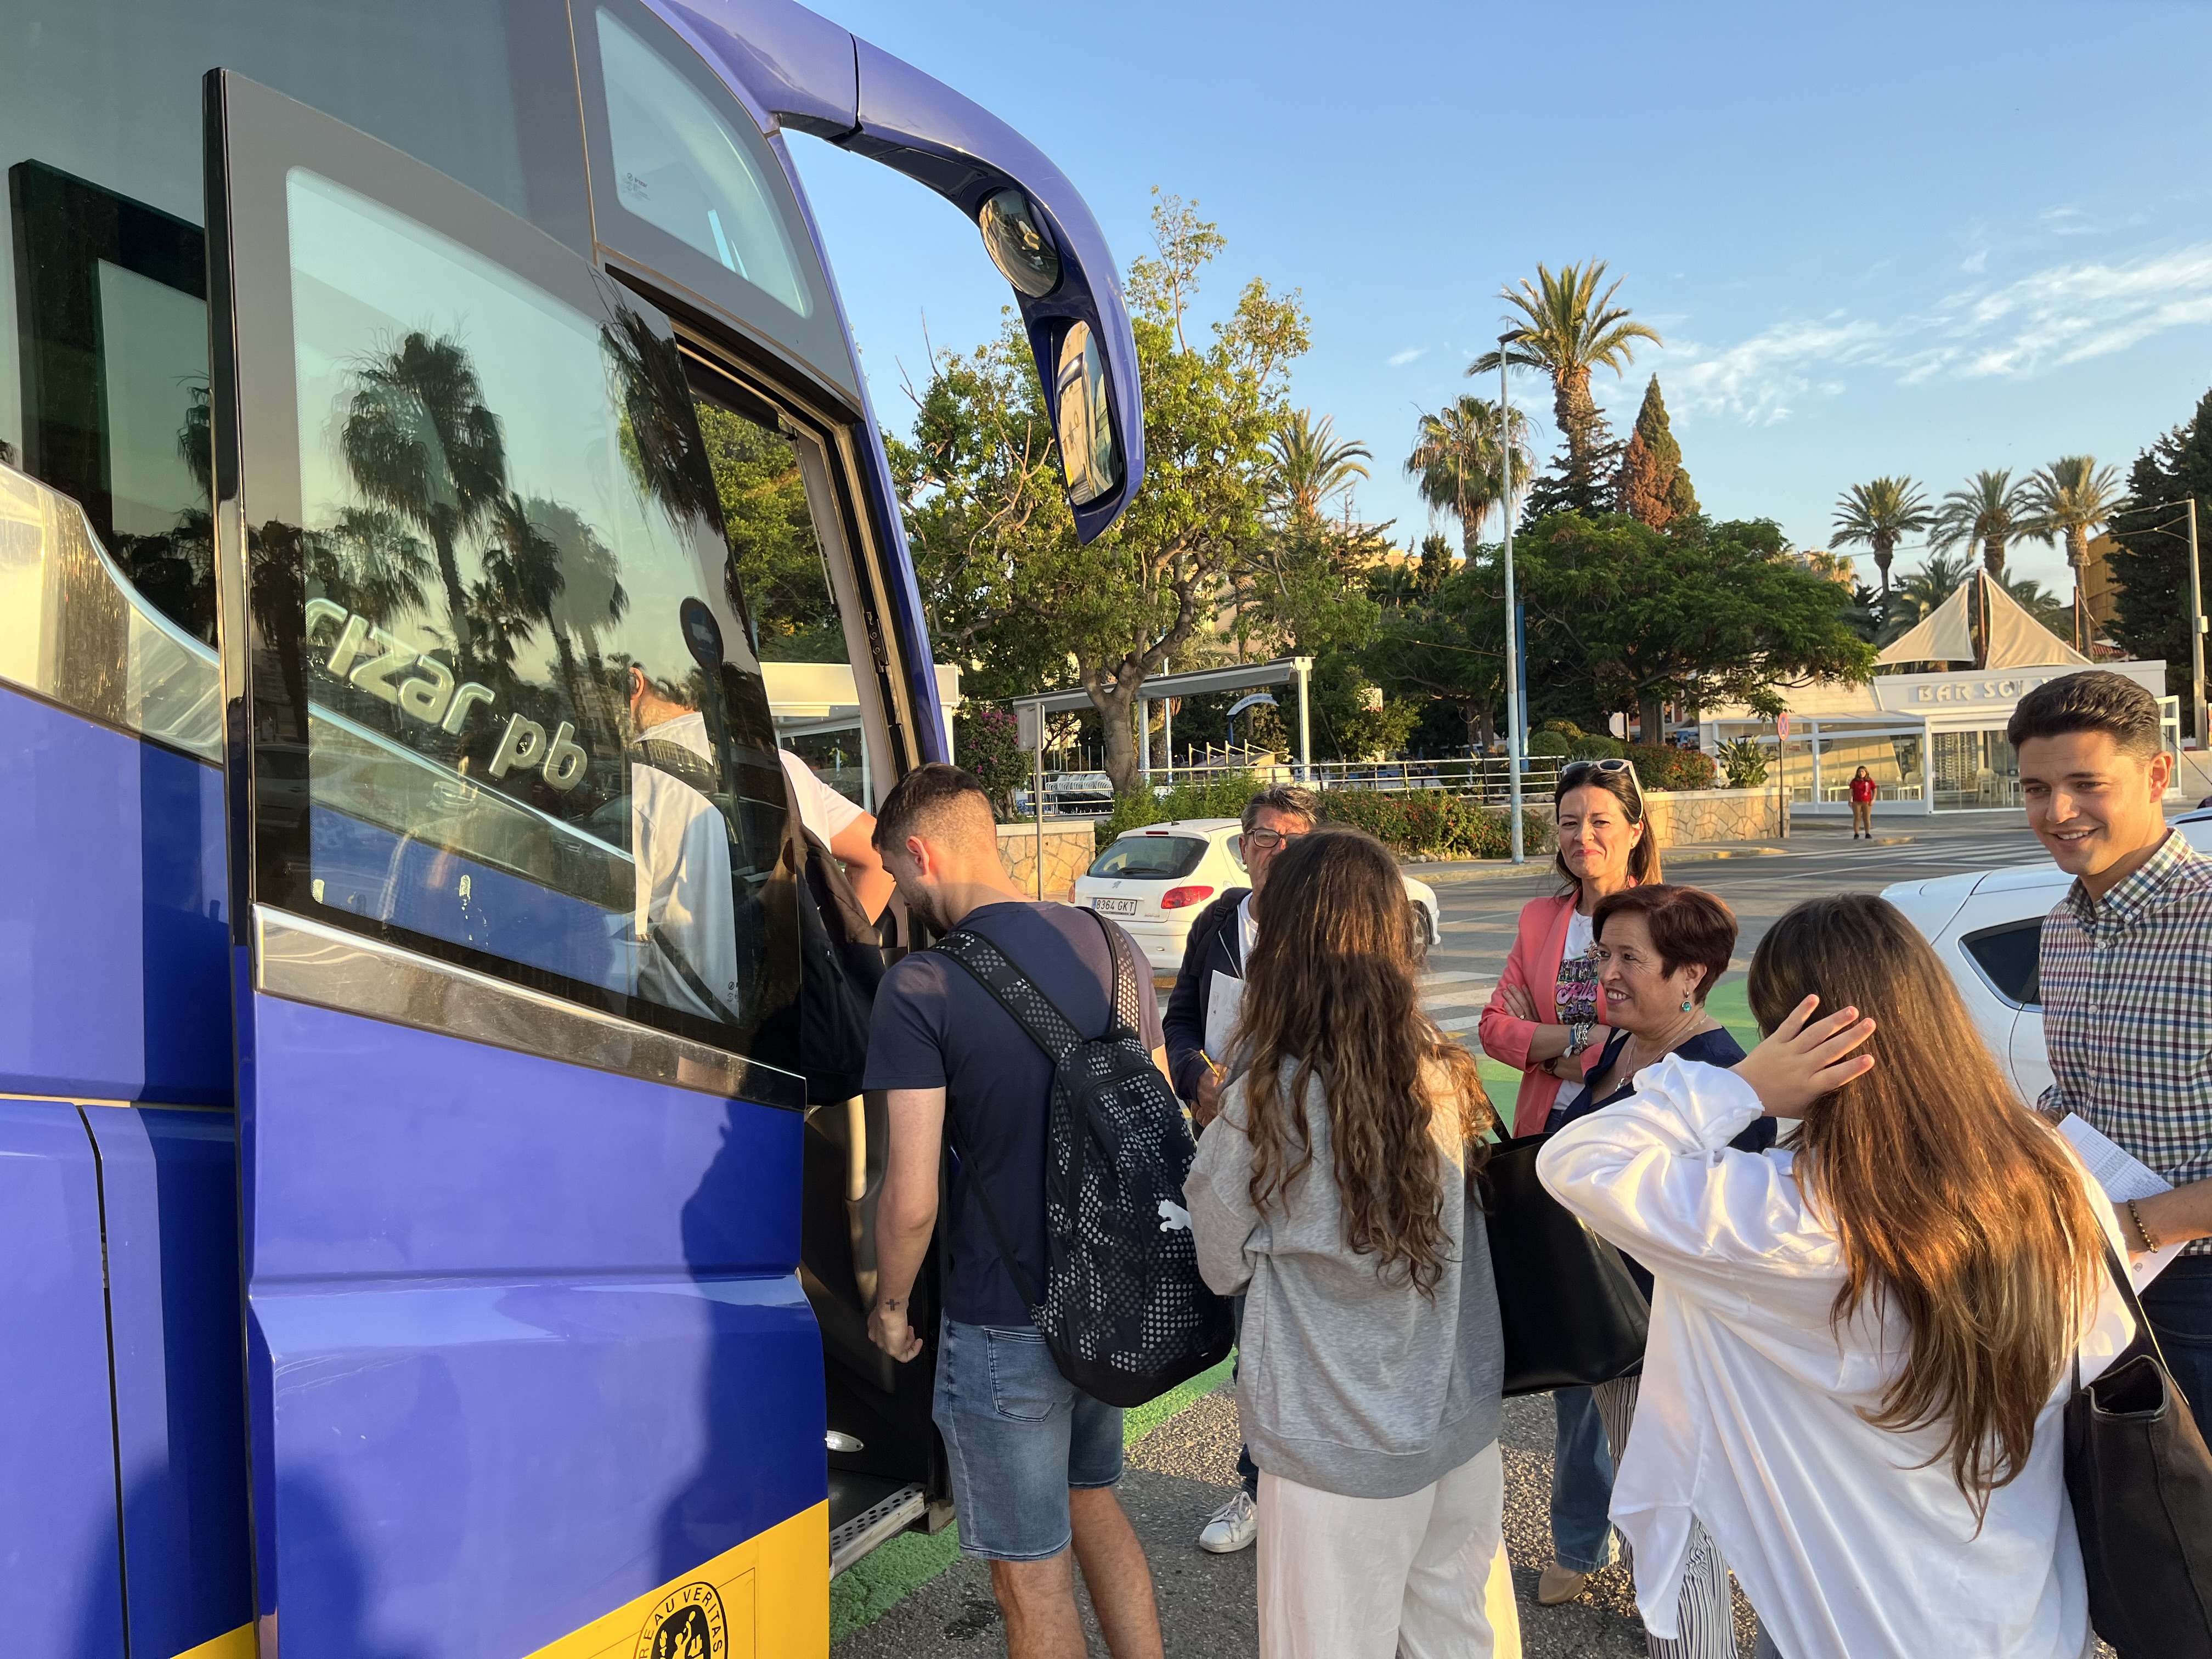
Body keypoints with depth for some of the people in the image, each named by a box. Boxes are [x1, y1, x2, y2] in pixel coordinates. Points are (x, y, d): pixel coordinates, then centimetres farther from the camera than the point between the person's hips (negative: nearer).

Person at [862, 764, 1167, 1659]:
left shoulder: (920, 988, -19)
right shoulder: (1109, 946, 0)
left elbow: (911, 1198, -21)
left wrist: (890, 1307, -2)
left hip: (1003, 1324, -6)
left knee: (1032, 1575, 12)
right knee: (1094, 1504, 28)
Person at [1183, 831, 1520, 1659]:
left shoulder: (1266, 1103, -21)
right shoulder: (1445, 1077, -7)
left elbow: (1222, 1264, -7)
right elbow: (1466, 1230, 7)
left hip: (1338, 1452, -5)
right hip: (1461, 1430, 5)